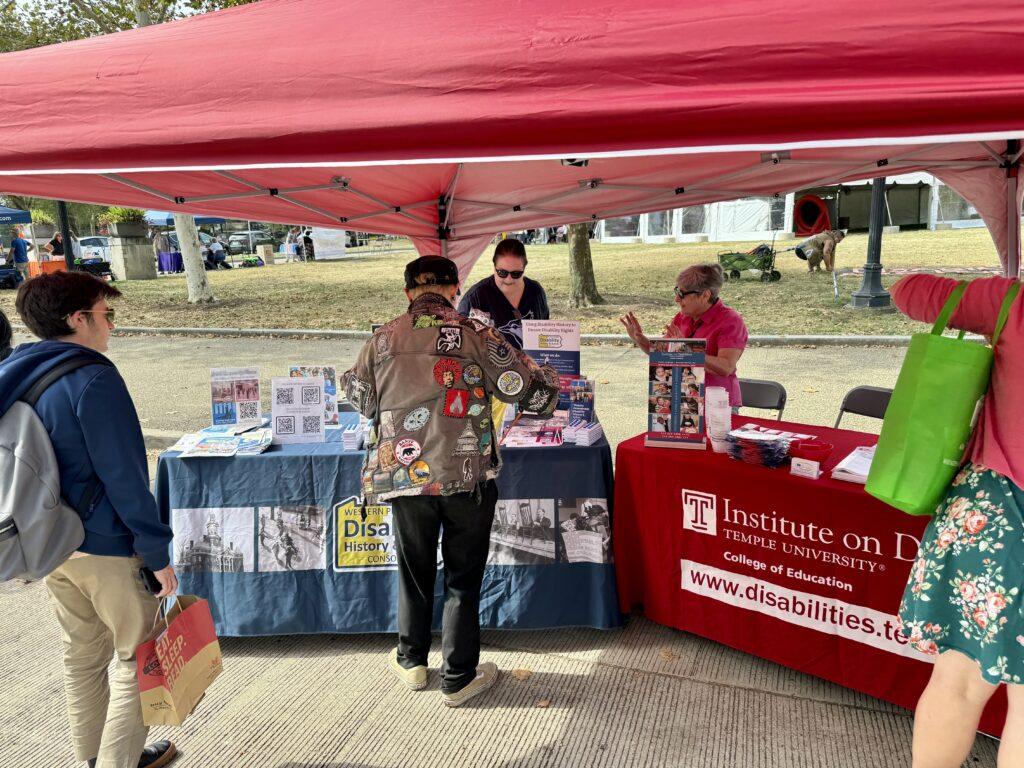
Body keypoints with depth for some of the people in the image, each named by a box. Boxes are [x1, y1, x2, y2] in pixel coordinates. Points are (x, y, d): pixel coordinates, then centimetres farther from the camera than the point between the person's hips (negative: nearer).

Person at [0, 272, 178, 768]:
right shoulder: (93, 378, -20)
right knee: (138, 658, 7)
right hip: (108, 548, -8)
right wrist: (157, 553, -14)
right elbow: (124, 477, -21)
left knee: (81, 653, 21)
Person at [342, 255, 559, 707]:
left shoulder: (382, 339, 2)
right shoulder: (475, 335, -5)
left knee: (414, 569, 22)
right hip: (467, 475, -2)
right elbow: (527, 389, -4)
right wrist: (551, 385, 18)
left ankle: (411, 662, 38)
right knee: (463, 576, 12)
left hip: (406, 476, 2)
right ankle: (459, 678, 24)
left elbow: (360, 401, 14)